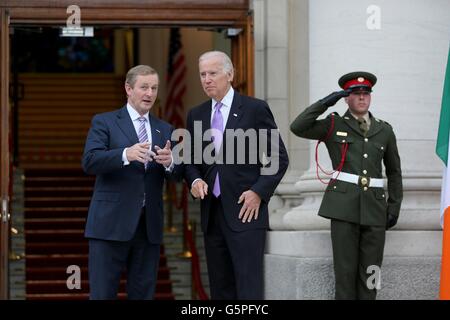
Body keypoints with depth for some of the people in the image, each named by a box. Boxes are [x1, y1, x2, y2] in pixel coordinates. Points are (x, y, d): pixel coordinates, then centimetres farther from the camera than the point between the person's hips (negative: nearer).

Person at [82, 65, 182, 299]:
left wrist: (170, 162, -15)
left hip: (149, 226, 4)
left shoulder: (164, 129, 16)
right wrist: (126, 154, -29)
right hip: (111, 223, -4)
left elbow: (176, 174, 9)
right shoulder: (104, 122, 3)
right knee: (102, 294, -6)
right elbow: (89, 162, -12)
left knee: (143, 294, 7)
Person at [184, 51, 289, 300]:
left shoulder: (255, 109, -2)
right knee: (220, 288, 7)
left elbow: (278, 158, -1)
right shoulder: (196, 115, 13)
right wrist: (195, 180, -4)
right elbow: (191, 160, 18)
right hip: (212, 213, 5)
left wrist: (259, 192, -11)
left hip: (246, 211, -5)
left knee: (249, 287, -10)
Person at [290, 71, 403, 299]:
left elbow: (394, 171, 20)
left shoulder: (384, 131, 13)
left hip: (374, 208, 3)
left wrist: (395, 207, 11)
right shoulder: (333, 126, 6)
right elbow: (298, 127, -7)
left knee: (369, 270, 2)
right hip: (344, 206, -3)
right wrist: (325, 102, -8)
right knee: (345, 268, -4)